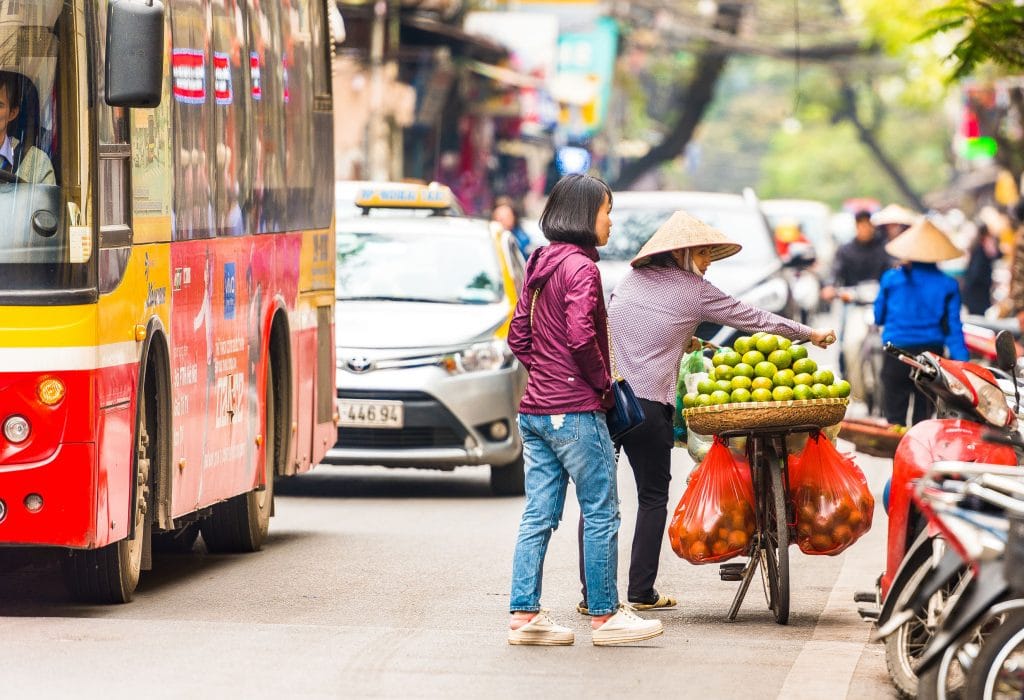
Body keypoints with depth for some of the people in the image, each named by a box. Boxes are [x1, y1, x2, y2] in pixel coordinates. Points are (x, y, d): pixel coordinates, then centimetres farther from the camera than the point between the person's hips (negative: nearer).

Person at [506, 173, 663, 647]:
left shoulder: (539, 266, 13)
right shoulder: (580, 267, -13)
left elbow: (518, 336, 16)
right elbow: (582, 337, -22)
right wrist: (603, 382, -8)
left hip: (535, 409, 8)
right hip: (575, 412, -8)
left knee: (538, 515, 8)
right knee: (601, 513, 2)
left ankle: (524, 615, 7)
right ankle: (605, 616, 7)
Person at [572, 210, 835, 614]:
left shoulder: (631, 280, 14)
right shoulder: (694, 290, 2)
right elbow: (753, 319, 11)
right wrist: (811, 335, 22)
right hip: (648, 404, -4)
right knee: (653, 497, 11)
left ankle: (592, 595, -1)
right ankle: (642, 592, 11)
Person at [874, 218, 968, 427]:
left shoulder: (891, 278, -2)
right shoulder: (948, 284, -2)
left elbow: (878, 317, 9)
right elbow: (954, 328, -3)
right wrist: (961, 363, 1)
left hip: (895, 354, -1)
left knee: (894, 414, 1)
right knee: (924, 417, 11)